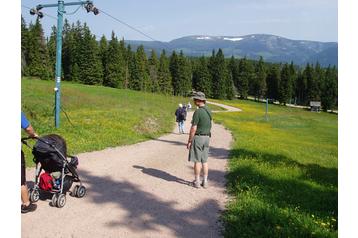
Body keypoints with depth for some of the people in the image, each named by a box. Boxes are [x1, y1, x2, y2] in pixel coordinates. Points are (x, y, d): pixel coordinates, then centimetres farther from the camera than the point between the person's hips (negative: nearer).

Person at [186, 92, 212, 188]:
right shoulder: (208, 110, 7)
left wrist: (189, 141, -13)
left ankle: (197, 182, 8)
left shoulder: (197, 112, -19)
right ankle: (205, 182, 14)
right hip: (207, 138, 7)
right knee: (204, 161, 11)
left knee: (197, 161, 1)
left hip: (198, 138, -7)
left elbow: (193, 129, -19)